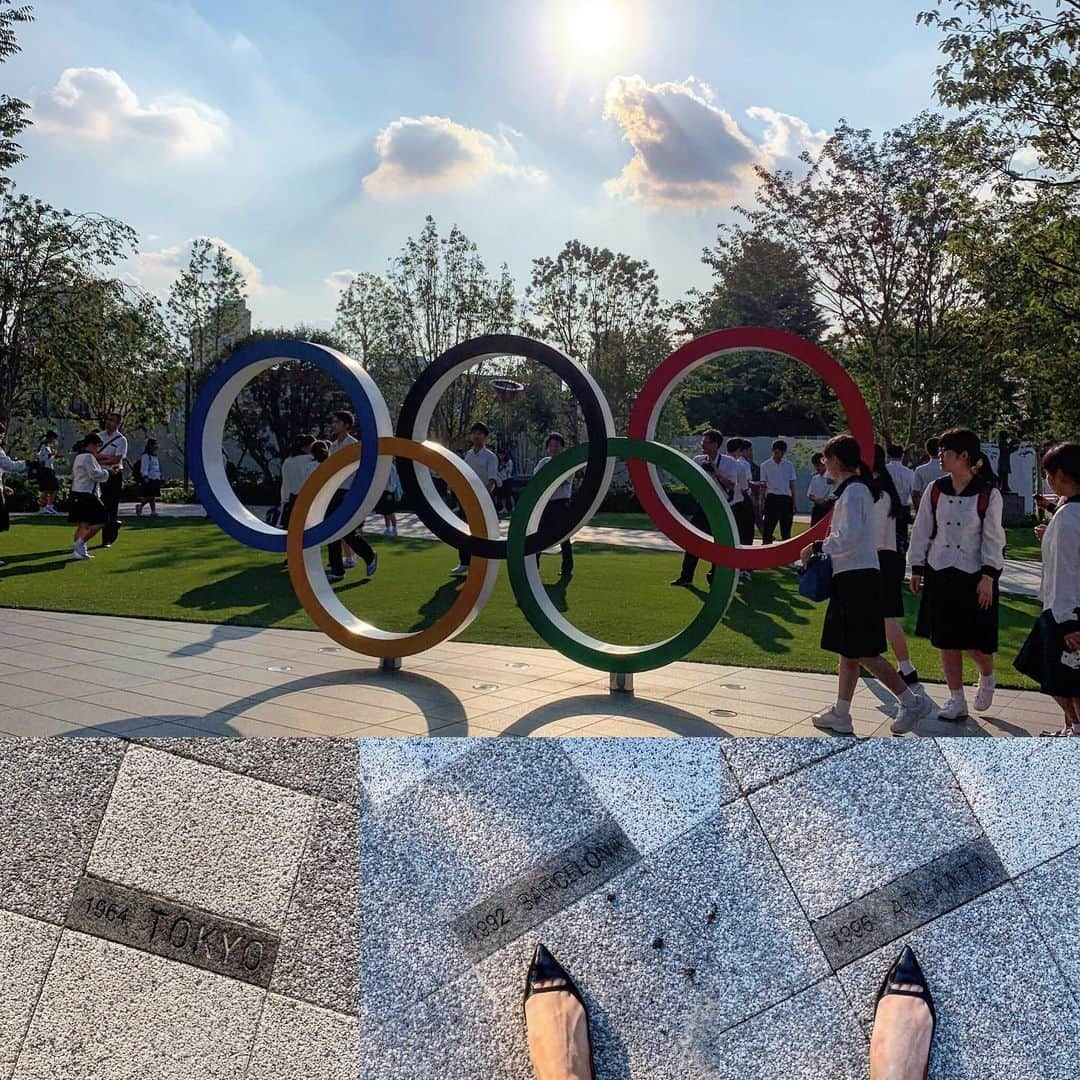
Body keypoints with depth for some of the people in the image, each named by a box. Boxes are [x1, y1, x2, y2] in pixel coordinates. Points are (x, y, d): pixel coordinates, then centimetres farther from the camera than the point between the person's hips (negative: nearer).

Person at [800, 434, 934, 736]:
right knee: (849, 650, 13)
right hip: (853, 578, 10)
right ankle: (840, 714, 20)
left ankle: (911, 702, 3)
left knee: (863, 653, -4)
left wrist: (816, 547, -11)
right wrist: (822, 548, 14)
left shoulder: (852, 491, -15)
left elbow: (848, 539, -22)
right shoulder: (859, 488, 14)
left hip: (856, 580, -10)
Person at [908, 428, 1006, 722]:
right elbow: (922, 531, 7)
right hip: (940, 573, 4)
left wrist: (988, 577, -12)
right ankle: (957, 701, 18)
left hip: (973, 575, -3)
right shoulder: (935, 490, 1)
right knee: (946, 641, 6)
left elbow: (993, 538, -7)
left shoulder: (988, 494, -8)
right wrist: (917, 569, 6)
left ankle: (987, 678, 34)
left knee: (976, 641, 0)